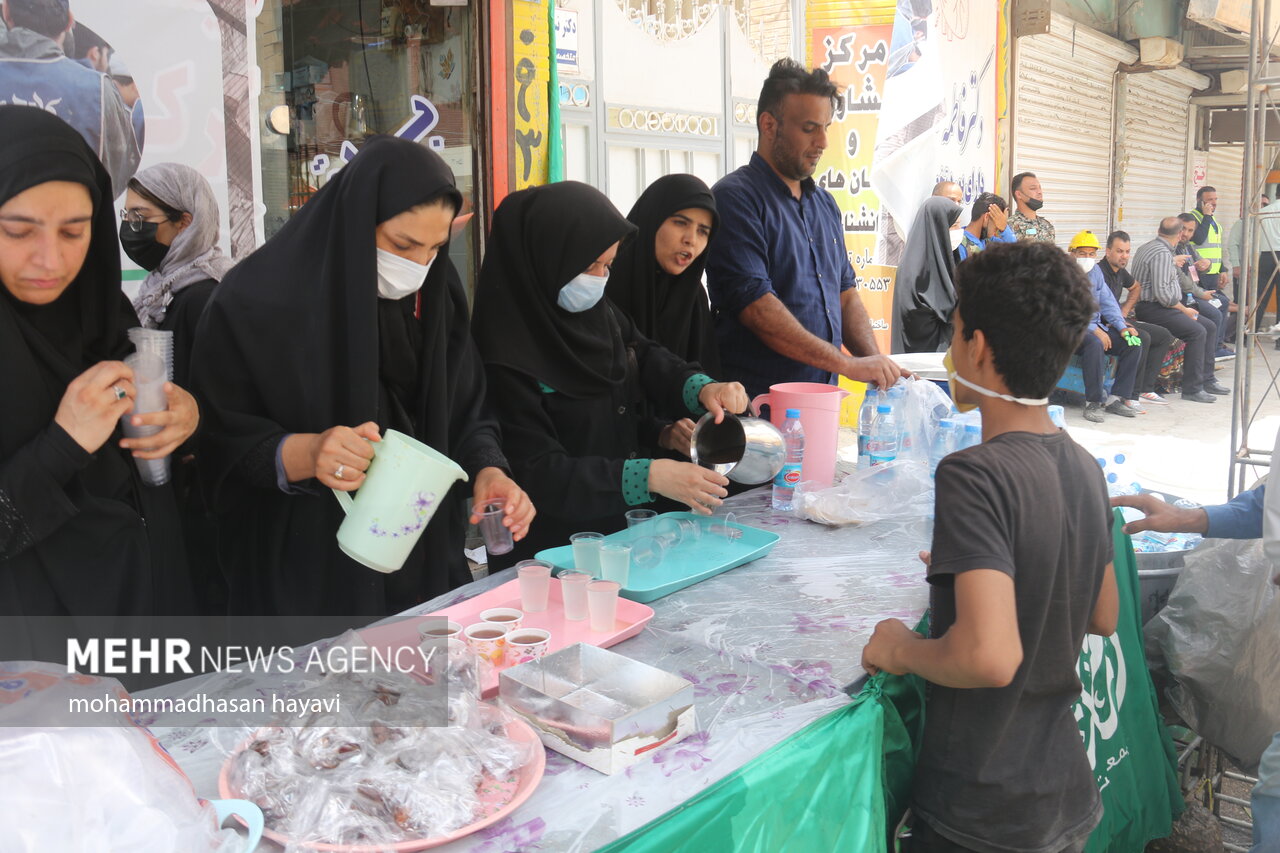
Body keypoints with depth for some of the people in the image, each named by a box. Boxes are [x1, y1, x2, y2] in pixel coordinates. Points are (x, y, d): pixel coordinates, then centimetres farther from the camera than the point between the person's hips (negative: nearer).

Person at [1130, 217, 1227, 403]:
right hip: (1151, 309, -11)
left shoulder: (1150, 247, 16)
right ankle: (1192, 389, -18)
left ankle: (1206, 380, 13)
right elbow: (1162, 293, -24)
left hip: (1161, 306, 11)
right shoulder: (1162, 253, -17)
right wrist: (1184, 310, -14)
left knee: (1210, 326, 9)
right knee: (1197, 331, -24)